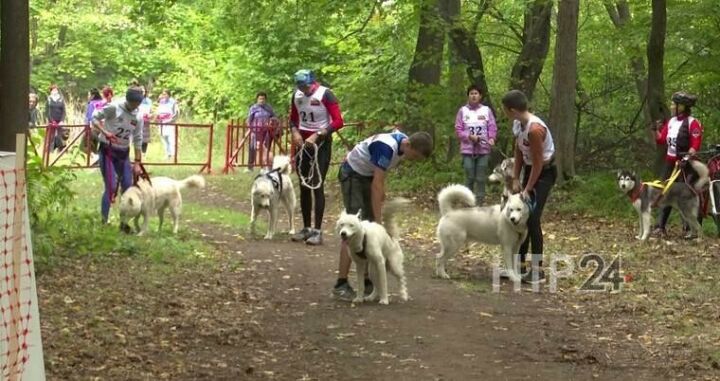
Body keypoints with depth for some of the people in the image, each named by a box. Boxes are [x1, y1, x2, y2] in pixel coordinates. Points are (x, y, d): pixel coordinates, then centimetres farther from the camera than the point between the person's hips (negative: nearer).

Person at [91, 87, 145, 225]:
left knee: (128, 187, 4)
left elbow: (137, 141, 7)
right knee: (111, 187, -13)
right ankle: (103, 221, -4)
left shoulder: (138, 118, 1)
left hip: (123, 153, 6)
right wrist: (105, 132, -27)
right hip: (107, 151, -6)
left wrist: (137, 163, 4)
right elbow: (95, 118, -10)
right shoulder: (114, 108, -14)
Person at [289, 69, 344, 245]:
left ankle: (318, 231, -8)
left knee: (317, 185, -9)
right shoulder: (297, 95, 3)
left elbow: (338, 121, -18)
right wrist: (295, 132, -4)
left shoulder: (325, 94, -15)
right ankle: (306, 228, 16)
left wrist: (317, 135, -24)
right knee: (303, 186, 8)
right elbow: (293, 118, 17)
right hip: (303, 143, 6)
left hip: (321, 143, -6)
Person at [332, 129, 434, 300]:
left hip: (368, 175, 9)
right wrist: (378, 220, -31)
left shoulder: (403, 143, -6)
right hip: (352, 175, -9)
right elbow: (377, 185, -32)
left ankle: (367, 281, 9)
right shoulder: (387, 147, -33)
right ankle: (341, 284, -15)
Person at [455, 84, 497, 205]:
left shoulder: (486, 110, 5)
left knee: (481, 179, 3)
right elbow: (458, 130, 2)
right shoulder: (462, 111, 3)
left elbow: (492, 128, 2)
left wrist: (491, 138, -17)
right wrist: (469, 136, -13)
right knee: (469, 178, -1)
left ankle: (479, 204, 9)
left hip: (483, 149, 1)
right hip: (468, 149, -1)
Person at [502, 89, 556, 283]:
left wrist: (528, 189, -17)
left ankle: (537, 270, -8)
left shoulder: (534, 129, -30)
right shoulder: (518, 124, -4)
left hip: (545, 172, -9)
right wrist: (515, 179, 3)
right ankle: (519, 264, 20)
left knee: (532, 219, -13)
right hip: (530, 168, 9)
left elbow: (538, 163, -23)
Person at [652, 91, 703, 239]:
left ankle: (691, 229, 0)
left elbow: (696, 145, -17)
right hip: (670, 162, 8)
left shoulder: (693, 123, -11)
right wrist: (656, 129, -6)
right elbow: (661, 140, 9)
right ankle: (660, 227, 11)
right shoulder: (671, 122, 10)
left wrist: (688, 155, -31)